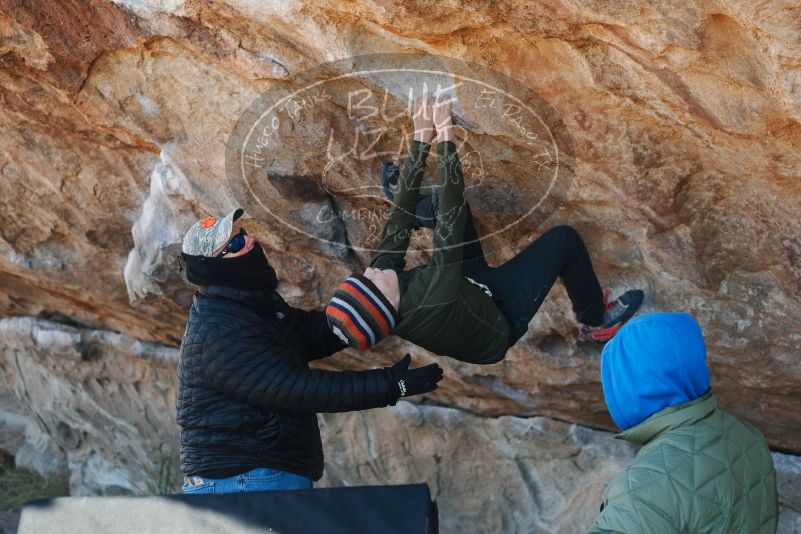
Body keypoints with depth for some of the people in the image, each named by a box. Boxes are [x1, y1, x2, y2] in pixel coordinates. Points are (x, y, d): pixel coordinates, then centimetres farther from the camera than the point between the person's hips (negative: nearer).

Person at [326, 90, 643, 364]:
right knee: (564, 239, -8)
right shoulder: (432, 308, -46)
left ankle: (412, 203, 40)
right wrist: (445, 136, -39)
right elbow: (450, 222, -43)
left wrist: (422, 136, -25)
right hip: (500, 319, -6)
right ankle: (596, 321, 17)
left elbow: (401, 215, -23)